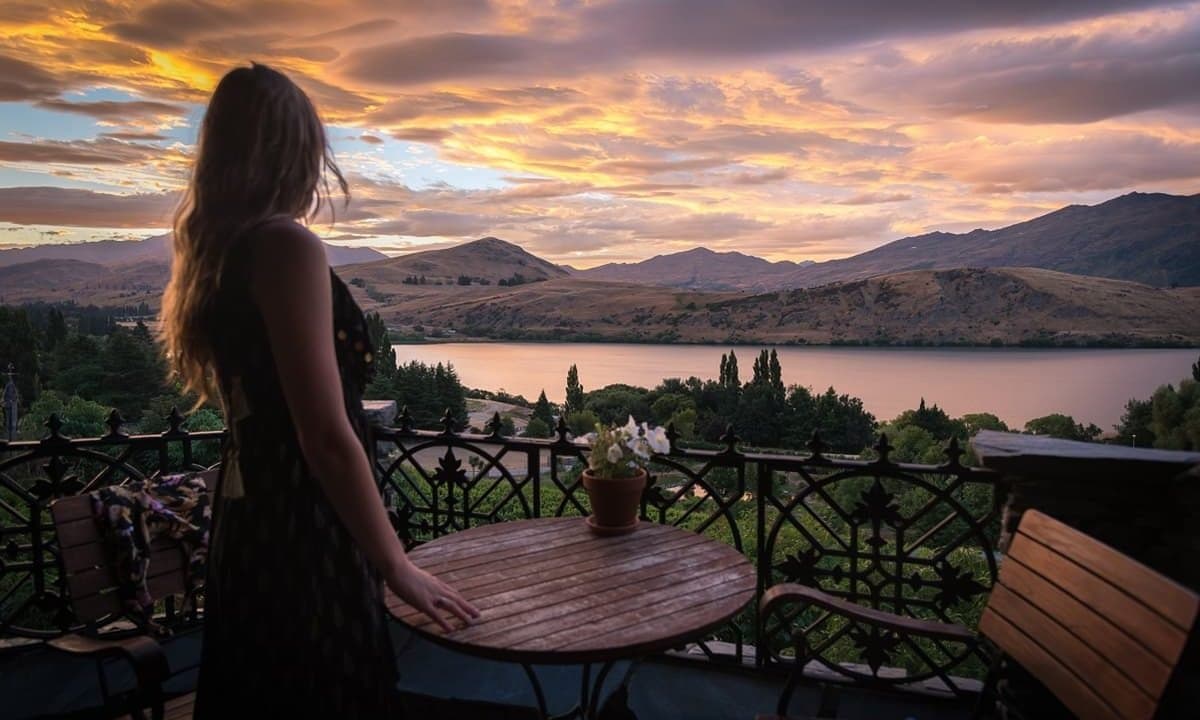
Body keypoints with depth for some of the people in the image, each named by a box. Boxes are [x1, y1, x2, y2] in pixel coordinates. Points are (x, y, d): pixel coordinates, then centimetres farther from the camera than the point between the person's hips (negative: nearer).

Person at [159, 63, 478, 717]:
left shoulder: (215, 252, 8)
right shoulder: (287, 245, -18)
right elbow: (328, 437, -22)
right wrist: (397, 567, -13)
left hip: (247, 530, 9)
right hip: (301, 538, -9)